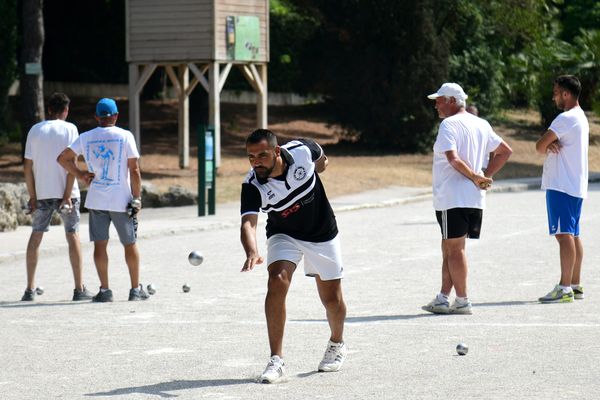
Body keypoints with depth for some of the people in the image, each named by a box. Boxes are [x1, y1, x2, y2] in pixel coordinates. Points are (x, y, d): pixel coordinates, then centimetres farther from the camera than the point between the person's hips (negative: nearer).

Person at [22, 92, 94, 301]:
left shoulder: (35, 130, 4)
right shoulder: (69, 129, -4)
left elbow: (27, 166, 1)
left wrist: (32, 196, 5)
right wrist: (67, 195, -9)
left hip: (42, 193, 2)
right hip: (65, 191, -2)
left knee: (35, 236, 11)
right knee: (73, 235, 4)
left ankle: (30, 289, 11)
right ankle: (79, 289, 2)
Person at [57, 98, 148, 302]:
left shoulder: (85, 138, 4)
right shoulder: (125, 136, -4)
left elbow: (63, 158, 5)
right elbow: (134, 170, -7)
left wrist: (79, 174, 10)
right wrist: (137, 197, -2)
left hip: (96, 200, 2)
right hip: (121, 199, -2)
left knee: (100, 244, 6)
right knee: (130, 244, 9)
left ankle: (104, 290, 3)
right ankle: (136, 289, 12)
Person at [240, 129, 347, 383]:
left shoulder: (301, 151, -25)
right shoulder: (252, 186, -28)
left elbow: (320, 157, -1)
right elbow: (248, 222, -41)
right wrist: (252, 252, -58)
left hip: (322, 233, 1)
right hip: (284, 236, -1)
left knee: (332, 298, 8)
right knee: (277, 281, -26)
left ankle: (337, 344, 40)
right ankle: (276, 360, -19)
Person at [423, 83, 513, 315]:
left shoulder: (449, 125, -11)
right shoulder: (481, 124, 14)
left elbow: (453, 158, -25)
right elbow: (505, 151, 20)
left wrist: (476, 177, -15)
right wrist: (485, 176, 12)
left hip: (452, 198, -8)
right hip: (475, 199, 8)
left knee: (454, 248, -2)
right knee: (449, 248, 14)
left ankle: (462, 301, 0)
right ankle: (443, 299, 15)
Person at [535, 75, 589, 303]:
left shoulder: (567, 118, -14)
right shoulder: (581, 118, 19)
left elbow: (540, 146, -15)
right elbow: (545, 145, 14)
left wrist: (547, 146, 6)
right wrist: (550, 145, -7)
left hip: (561, 186, -10)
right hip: (576, 185, 10)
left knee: (564, 234, -12)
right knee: (572, 235, 12)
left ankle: (564, 288, -15)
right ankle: (575, 285, 15)